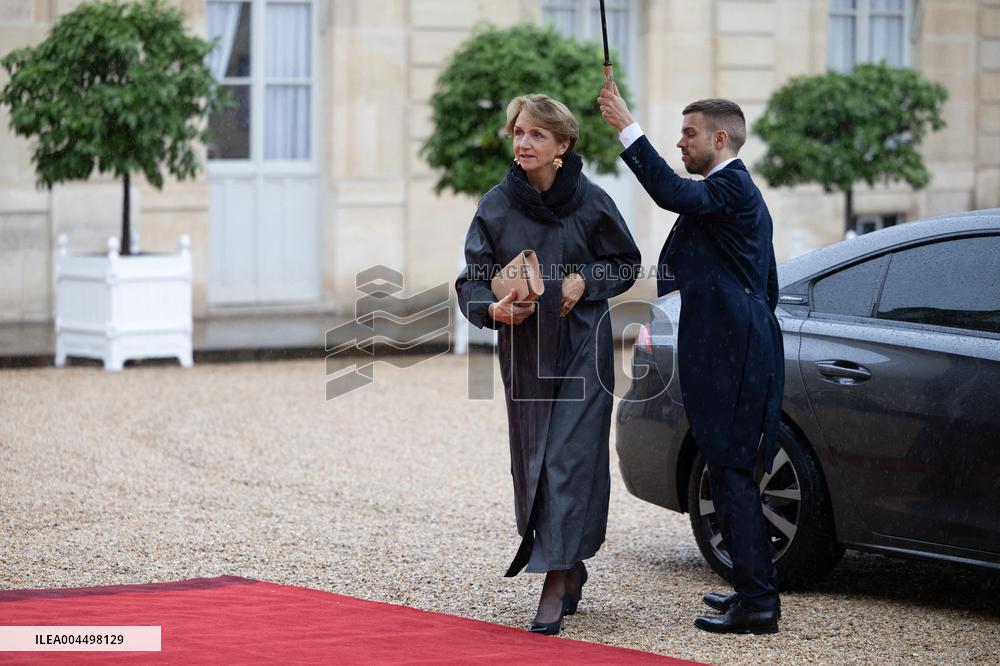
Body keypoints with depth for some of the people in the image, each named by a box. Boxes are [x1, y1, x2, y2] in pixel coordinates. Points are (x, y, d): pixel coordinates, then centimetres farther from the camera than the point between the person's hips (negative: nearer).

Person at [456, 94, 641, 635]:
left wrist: (586, 280, -11)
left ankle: (555, 586, -11)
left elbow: (627, 262, 7)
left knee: (570, 459, -10)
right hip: (524, 351, 3)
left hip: (582, 347, -3)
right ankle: (571, 568, 28)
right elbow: (470, 283, -1)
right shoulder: (495, 207, -2)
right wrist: (493, 309, -22)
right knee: (531, 461, 8)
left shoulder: (591, 202, -6)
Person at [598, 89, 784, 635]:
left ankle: (757, 605, -9)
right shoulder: (738, 192, 22)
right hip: (740, 354, 11)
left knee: (732, 476, -10)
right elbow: (768, 289, 27)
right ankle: (755, 590, 22)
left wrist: (628, 128, -28)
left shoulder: (732, 188, -10)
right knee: (734, 476, 15)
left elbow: (671, 192, -30)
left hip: (731, 359, -11)